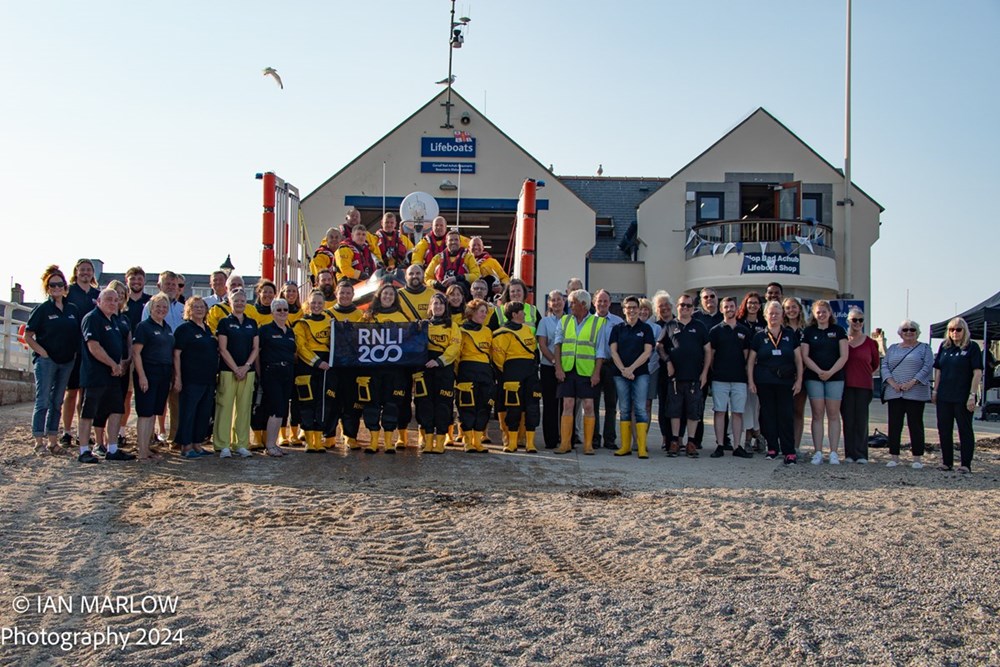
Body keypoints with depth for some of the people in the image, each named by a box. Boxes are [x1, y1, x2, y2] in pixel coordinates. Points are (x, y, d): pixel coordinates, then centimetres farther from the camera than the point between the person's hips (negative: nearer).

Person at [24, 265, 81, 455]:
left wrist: (75, 353, 4)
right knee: (43, 402, -4)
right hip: (46, 361, -5)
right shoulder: (42, 309, -4)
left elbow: (78, 335, 17)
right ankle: (39, 442, 0)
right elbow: (27, 336, -4)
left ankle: (53, 441, 15)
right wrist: (42, 352, -12)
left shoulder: (72, 310, 9)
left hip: (67, 362, 5)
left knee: (57, 402, 10)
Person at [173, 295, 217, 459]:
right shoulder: (184, 329, -5)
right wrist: (178, 377, -16)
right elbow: (176, 355, -10)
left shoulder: (208, 329, 16)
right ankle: (186, 446, 3)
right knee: (188, 413, -3)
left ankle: (197, 444, 18)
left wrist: (214, 374, 17)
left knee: (204, 413, 10)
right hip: (190, 380, -7)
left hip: (208, 379, 7)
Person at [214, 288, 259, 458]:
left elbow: (256, 348, 9)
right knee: (225, 406, -5)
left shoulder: (252, 323, 13)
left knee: (244, 407, 4)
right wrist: (236, 369, -11)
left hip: (248, 371, 4)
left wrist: (246, 366, -5)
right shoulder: (225, 322, 1)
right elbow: (223, 349, -5)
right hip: (228, 370, -4)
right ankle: (223, 445, 0)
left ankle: (241, 444, 10)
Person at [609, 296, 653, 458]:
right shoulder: (617, 328, 10)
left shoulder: (646, 328, 5)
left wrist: (631, 368, -11)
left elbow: (647, 352, -3)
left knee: (640, 408, -7)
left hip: (640, 373, -2)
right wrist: (623, 369, -9)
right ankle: (625, 446, 9)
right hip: (620, 373, 2)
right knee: (624, 409, 5)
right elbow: (613, 351, 3)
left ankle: (642, 448, -8)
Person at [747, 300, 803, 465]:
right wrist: (750, 381, 0)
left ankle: (789, 451, -4)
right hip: (764, 383, 1)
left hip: (785, 382, 0)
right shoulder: (759, 336, 6)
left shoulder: (790, 334, 8)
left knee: (786, 416, -5)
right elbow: (750, 360, 7)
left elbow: (798, 359, 8)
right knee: (768, 415, 4)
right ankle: (772, 448, 13)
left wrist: (799, 379, 1)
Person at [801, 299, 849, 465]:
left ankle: (834, 453, 1)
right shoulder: (808, 331, 7)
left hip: (835, 377, 0)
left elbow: (844, 356, 0)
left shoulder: (838, 330, 6)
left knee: (833, 414, -1)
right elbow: (804, 356, 1)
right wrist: (819, 371, -13)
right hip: (814, 377, 0)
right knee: (817, 415, 0)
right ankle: (818, 452, 1)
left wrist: (830, 372, -13)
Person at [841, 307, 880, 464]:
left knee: (862, 420, -1)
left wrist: (863, 373, 11)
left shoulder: (870, 342, 5)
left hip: (864, 386, 0)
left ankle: (861, 454, 3)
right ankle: (850, 453, 7)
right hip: (846, 385, 0)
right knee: (848, 419, 2)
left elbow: (876, 364, 16)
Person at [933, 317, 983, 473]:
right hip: (944, 396, 5)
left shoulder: (972, 347, -5)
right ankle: (947, 462, 19)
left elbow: (977, 372, -9)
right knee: (944, 429, 9)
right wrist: (935, 391, 10)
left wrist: (972, 395, -15)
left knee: (965, 430, 3)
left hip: (963, 397, -5)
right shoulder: (944, 346, 10)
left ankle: (965, 464, 6)